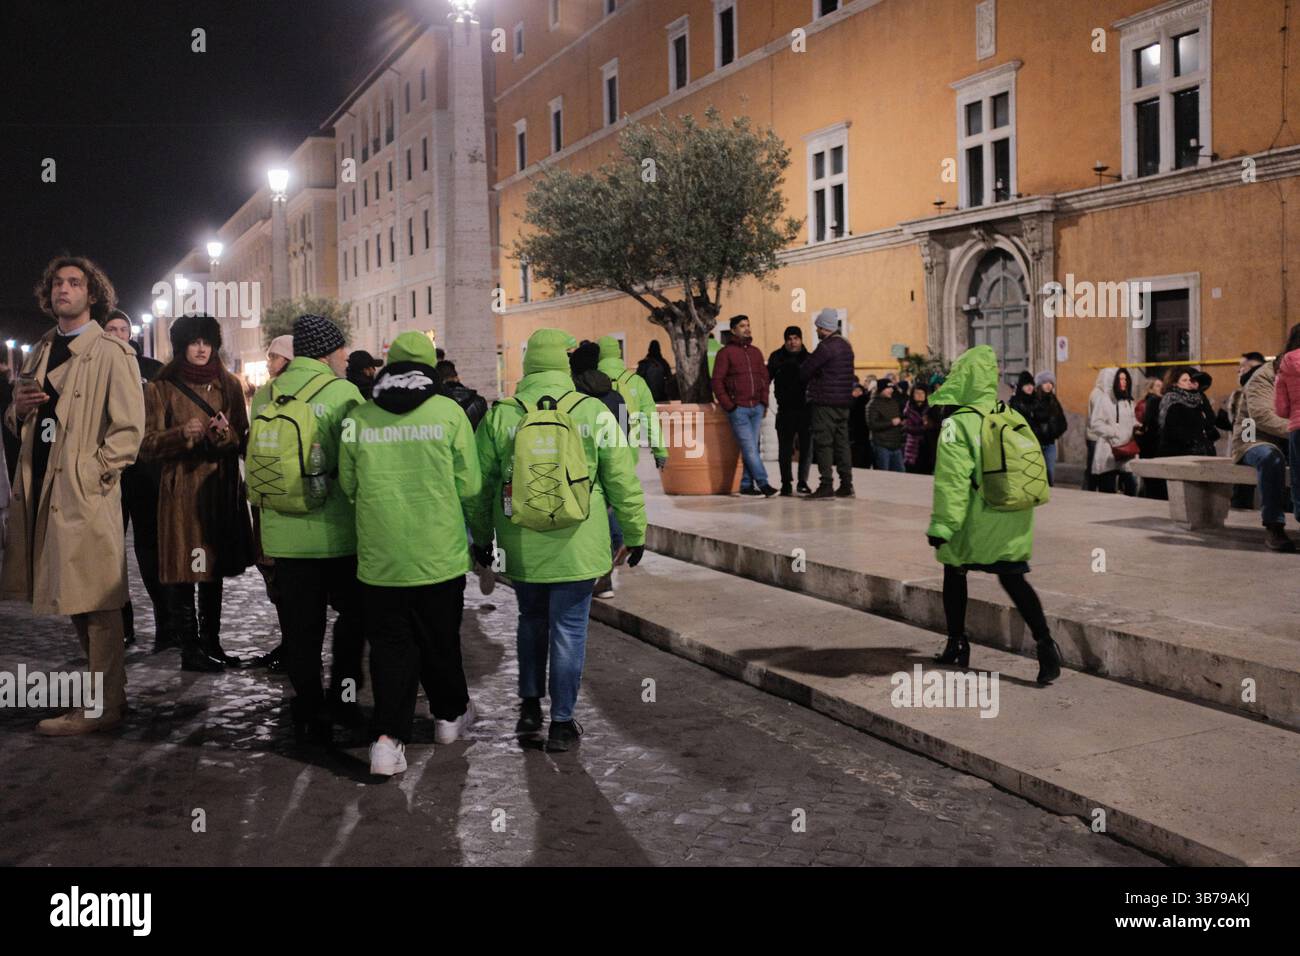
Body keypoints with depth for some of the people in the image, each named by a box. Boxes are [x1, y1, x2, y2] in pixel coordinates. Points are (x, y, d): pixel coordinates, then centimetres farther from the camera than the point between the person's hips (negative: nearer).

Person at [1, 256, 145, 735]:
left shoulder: (111, 353, -4)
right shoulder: (40, 352, 19)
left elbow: (129, 429, -10)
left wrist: (91, 474, -16)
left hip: (86, 494, -8)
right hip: (42, 491, 8)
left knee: (97, 605, -4)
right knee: (76, 603, 12)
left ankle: (103, 707, 3)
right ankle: (108, 691, 23)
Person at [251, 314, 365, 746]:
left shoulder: (266, 395, 6)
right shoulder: (343, 392, -9)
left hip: (283, 534, 4)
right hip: (335, 532, -4)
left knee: (300, 626, 9)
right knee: (353, 611, 16)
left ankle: (309, 711, 14)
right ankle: (342, 691, 11)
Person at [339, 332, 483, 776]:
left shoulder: (358, 418, -3)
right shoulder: (449, 411, -7)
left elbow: (348, 485, 7)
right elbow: (468, 486, -4)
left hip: (379, 556, 1)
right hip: (440, 553, 0)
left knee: (389, 644, 10)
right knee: (440, 639, 18)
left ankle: (388, 738, -1)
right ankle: (450, 714, 36)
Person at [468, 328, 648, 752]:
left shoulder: (499, 416, -2)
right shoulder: (594, 412, -7)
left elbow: (481, 485, 5)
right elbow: (622, 480, -2)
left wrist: (481, 538, 18)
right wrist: (635, 533, 9)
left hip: (520, 547, 2)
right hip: (576, 547, -2)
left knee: (532, 621, 22)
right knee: (568, 628, 7)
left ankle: (529, 706, 26)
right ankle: (562, 722, 12)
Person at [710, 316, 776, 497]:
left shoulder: (756, 352, 16)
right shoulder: (726, 352, -1)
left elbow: (764, 378, 20)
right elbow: (717, 381, -4)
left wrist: (764, 403, 10)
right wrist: (728, 405, -10)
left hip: (756, 407, 5)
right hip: (738, 408, -5)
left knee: (751, 447, 5)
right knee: (750, 447, -9)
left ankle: (746, 484, 10)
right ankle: (762, 483, -10)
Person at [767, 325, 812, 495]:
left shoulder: (809, 358, 6)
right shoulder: (777, 357, 5)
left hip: (806, 409, 0)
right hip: (786, 410, 0)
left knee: (806, 447, 3)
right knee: (785, 448, 1)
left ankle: (803, 482, 14)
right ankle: (786, 483, 8)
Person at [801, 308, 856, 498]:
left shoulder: (826, 347, -14)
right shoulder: (846, 345, 15)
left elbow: (805, 371, -10)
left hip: (826, 402, -9)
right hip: (844, 402, 9)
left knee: (823, 443, -6)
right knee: (842, 442, 11)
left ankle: (826, 486, -9)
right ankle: (846, 484, 12)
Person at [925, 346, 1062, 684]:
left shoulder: (957, 424, -13)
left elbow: (952, 480, -16)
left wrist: (942, 525, -13)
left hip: (977, 518, -4)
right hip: (1015, 517, 4)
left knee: (954, 571, 16)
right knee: (1013, 578, 7)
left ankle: (957, 644, 24)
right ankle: (1044, 642, -11)